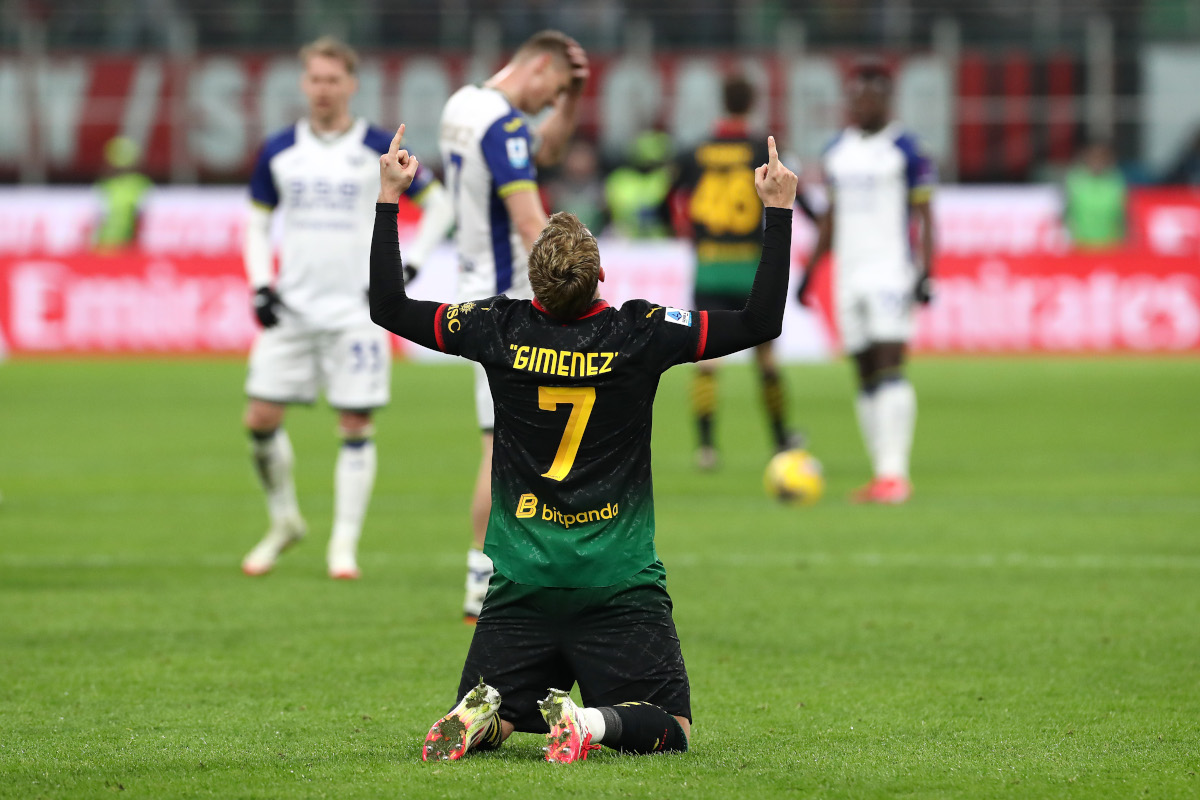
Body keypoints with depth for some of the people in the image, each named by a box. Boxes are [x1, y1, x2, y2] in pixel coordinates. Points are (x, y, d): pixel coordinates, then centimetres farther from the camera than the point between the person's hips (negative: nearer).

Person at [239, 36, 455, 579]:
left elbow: (438, 206, 6)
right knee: (261, 419, -3)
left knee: (355, 427, -3)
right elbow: (257, 222, 16)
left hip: (355, 311, -2)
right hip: (292, 310, 3)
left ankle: (345, 546, 5)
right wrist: (261, 285, 2)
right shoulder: (279, 152, 6)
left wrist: (406, 270, -3)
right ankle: (284, 522, 19)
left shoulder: (379, 151, -2)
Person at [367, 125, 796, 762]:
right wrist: (779, 210, 2)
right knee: (668, 727, 4)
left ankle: (481, 715, -22)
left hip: (522, 584, 2)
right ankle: (591, 721, -27)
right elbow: (760, 322, -4)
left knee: (484, 714, 13)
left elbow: (389, 307, 7)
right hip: (620, 584, -2)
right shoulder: (641, 333, -10)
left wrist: (389, 197, 12)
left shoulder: (501, 329, -5)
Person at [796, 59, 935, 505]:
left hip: (892, 271, -6)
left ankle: (894, 473, -18)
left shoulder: (905, 150, -4)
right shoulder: (837, 152, 14)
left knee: (890, 367, -15)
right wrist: (810, 271, 21)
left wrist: (926, 273, -13)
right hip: (850, 275, 6)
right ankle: (882, 474, 9)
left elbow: (923, 214, -5)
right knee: (866, 376, 5)